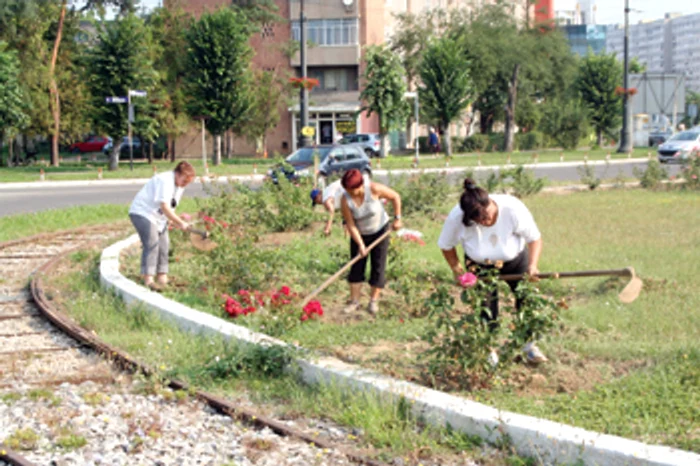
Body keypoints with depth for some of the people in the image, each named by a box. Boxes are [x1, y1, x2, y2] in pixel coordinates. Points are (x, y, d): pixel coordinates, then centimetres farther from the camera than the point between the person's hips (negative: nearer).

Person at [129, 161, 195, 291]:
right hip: (142, 213, -10)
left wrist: (177, 222, 1)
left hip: (157, 216, 10)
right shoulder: (165, 181, -24)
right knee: (152, 243, -19)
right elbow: (164, 207, -28)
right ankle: (148, 279, -22)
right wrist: (180, 223, -28)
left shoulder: (179, 185, 7)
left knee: (164, 244, 7)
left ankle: (162, 277, 15)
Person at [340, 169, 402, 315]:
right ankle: (354, 301, 8)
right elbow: (351, 225, -18)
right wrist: (360, 245, -22)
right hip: (360, 234, 1)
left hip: (380, 230, -1)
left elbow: (395, 196, -13)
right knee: (357, 267, 0)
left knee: (378, 267, -1)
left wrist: (397, 219, -10)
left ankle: (374, 301, 8)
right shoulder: (345, 201, -25)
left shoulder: (374, 189, -29)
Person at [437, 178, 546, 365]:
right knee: (486, 308, -1)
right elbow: (446, 246, -13)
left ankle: (529, 345, 30)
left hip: (515, 260, 1)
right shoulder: (457, 218, -33)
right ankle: (489, 351, 23)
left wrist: (533, 265, -35)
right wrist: (457, 269, -16)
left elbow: (534, 238, -23)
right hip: (480, 266, -1)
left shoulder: (513, 208, -35)